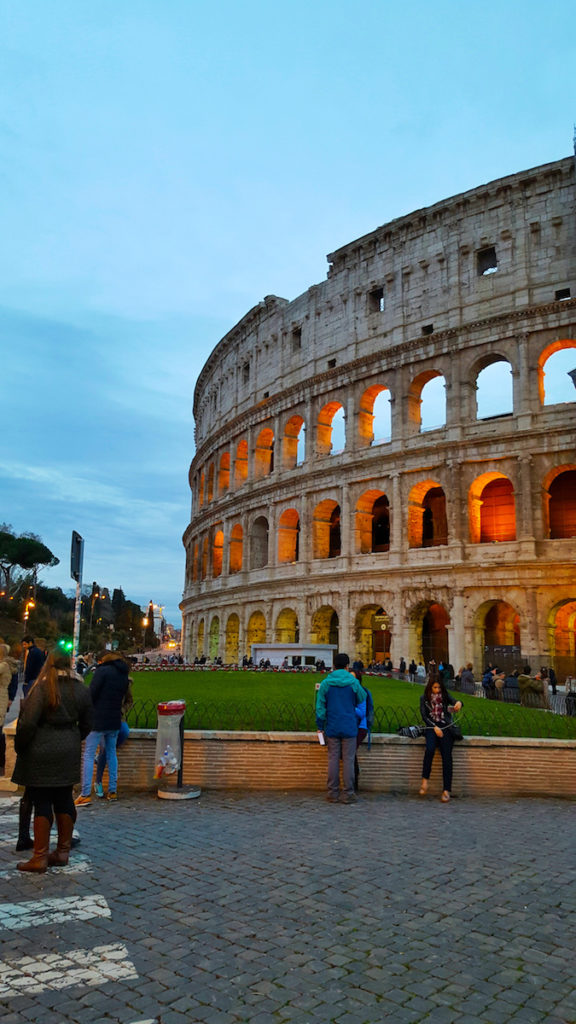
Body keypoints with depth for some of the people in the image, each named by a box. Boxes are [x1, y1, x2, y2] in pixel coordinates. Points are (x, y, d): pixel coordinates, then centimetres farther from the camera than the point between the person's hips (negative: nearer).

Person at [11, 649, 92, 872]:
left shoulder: (42, 688, -14)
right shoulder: (81, 689, 4)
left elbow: (28, 723, -17)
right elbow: (86, 725, 9)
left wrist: (19, 746, -2)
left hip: (41, 755, -5)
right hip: (68, 754, 5)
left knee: (42, 803, 1)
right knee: (64, 800, 13)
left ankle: (40, 858, 7)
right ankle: (63, 852, 22)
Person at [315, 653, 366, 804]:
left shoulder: (325, 683, 0)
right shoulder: (353, 682, -5)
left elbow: (320, 707, 1)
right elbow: (362, 699, 11)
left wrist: (320, 726, 8)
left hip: (332, 728, 2)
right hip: (349, 728, -2)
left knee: (333, 759, 8)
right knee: (348, 760, 3)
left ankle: (333, 793, 11)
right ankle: (348, 794, 5)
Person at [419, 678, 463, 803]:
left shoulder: (445, 696, 15)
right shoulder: (424, 698, 12)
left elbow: (454, 702, -2)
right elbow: (424, 716, 4)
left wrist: (459, 703, -27)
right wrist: (435, 727, -10)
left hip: (445, 727, 1)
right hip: (431, 727, -1)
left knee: (447, 756, -15)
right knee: (430, 748, -29)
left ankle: (446, 790, -19)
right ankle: (425, 780, -17)